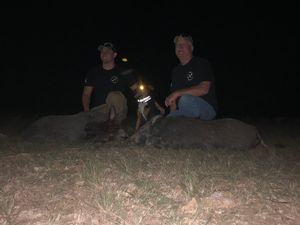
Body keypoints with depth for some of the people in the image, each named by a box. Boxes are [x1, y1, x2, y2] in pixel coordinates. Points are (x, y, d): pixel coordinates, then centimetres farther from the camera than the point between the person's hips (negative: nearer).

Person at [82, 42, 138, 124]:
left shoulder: (123, 72, 6)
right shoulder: (93, 72, 12)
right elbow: (86, 94, 11)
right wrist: (86, 111, -7)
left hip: (117, 110, 0)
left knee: (114, 96, -32)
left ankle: (115, 125, -20)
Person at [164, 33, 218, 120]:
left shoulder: (202, 63, -1)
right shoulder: (175, 70, 18)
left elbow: (204, 89, -17)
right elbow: (173, 98, 13)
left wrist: (177, 93, -18)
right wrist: (173, 113, -7)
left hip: (208, 109, -4)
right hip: (182, 112, 4)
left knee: (185, 99, -35)